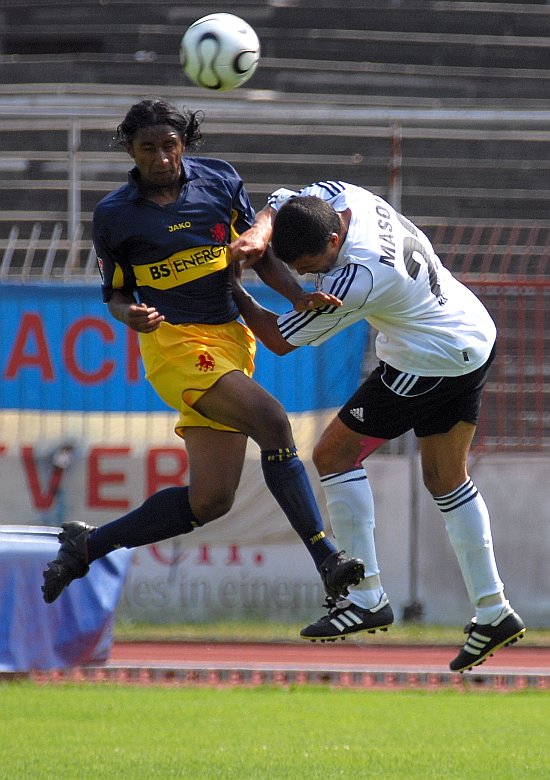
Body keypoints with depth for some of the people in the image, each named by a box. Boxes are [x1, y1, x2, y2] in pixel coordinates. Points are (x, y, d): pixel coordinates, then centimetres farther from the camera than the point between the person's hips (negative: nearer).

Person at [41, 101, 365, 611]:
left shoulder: (219, 180, 5)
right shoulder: (114, 215, -1)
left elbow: (260, 253, 12)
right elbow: (115, 293, 8)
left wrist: (299, 297, -4)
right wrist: (129, 314, -16)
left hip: (233, 339, 5)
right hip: (175, 341, -5)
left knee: (210, 500, 2)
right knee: (270, 419, -30)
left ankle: (87, 545, 19)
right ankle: (326, 559, -30)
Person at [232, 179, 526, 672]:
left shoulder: (355, 281, -31)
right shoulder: (339, 196, -11)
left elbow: (279, 340, -20)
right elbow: (276, 207, 3)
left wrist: (232, 291, -7)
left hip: (432, 365, -10)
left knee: (334, 454, -3)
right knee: (446, 479, 17)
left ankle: (367, 599, -4)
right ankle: (493, 612, 18)